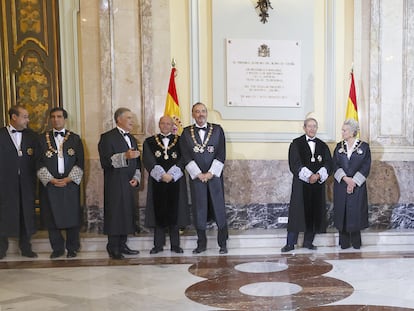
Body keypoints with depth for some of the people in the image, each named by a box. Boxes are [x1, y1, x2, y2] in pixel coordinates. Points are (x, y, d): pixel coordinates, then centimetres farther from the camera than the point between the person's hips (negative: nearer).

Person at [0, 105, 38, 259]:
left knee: (26, 215, 9)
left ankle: (25, 247, 22)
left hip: (26, 184, 3)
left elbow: (36, 160, 5)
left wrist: (34, 181, -5)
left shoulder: (32, 136, 6)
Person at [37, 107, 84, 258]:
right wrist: (51, 179, -8)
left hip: (71, 183, 0)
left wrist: (68, 179, -9)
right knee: (52, 216, 4)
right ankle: (57, 248, 18)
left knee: (72, 216, 2)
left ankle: (72, 248, 16)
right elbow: (39, 163, 2)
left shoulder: (75, 138, 6)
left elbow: (80, 163, 2)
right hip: (49, 184, 1)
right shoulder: (42, 138, 6)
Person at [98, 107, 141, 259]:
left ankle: (122, 245, 18)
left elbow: (137, 162, 21)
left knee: (127, 214, 7)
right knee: (115, 215, -3)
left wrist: (136, 178, 5)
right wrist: (124, 156, -26)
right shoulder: (107, 137, -5)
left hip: (129, 184, 7)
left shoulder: (132, 139, 18)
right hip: (114, 185, -7)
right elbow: (105, 161, -16)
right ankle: (113, 248, 7)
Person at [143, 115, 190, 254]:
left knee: (174, 211, 3)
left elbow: (182, 160, -4)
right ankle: (158, 244, 13)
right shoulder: (149, 142, 7)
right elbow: (148, 161, -4)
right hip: (157, 182, 1)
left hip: (176, 181, 0)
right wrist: (161, 175, -16)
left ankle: (175, 244, 13)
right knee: (158, 212, 3)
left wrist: (171, 175, -15)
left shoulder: (180, 141, 6)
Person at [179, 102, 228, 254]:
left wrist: (211, 173, -10)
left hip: (214, 175, 0)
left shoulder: (217, 129, 5)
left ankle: (223, 243, 13)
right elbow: (186, 156, 0)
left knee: (219, 209, 2)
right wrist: (198, 174, -9)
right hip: (196, 177, 1)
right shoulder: (186, 132, 6)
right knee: (199, 210, 5)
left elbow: (221, 154, -1)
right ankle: (201, 243, 17)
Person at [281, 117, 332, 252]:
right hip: (301, 183, -3)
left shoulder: (323, 146, 11)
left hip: (317, 184, 4)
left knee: (314, 213, 6)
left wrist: (318, 175, -15)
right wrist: (308, 176, -19)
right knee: (297, 212, -3)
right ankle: (290, 243, 3)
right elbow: (294, 163, -9)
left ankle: (308, 241, 18)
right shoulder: (296, 144, 1)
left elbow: (328, 164, 2)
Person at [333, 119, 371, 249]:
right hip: (341, 185, 2)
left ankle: (356, 241, 15)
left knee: (355, 212, 1)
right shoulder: (339, 146, 7)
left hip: (358, 186, -2)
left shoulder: (364, 147, -1)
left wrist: (354, 181, -14)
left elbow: (366, 167, -5)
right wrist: (345, 178, -14)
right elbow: (335, 165, 1)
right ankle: (344, 242, 13)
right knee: (342, 212, 3)